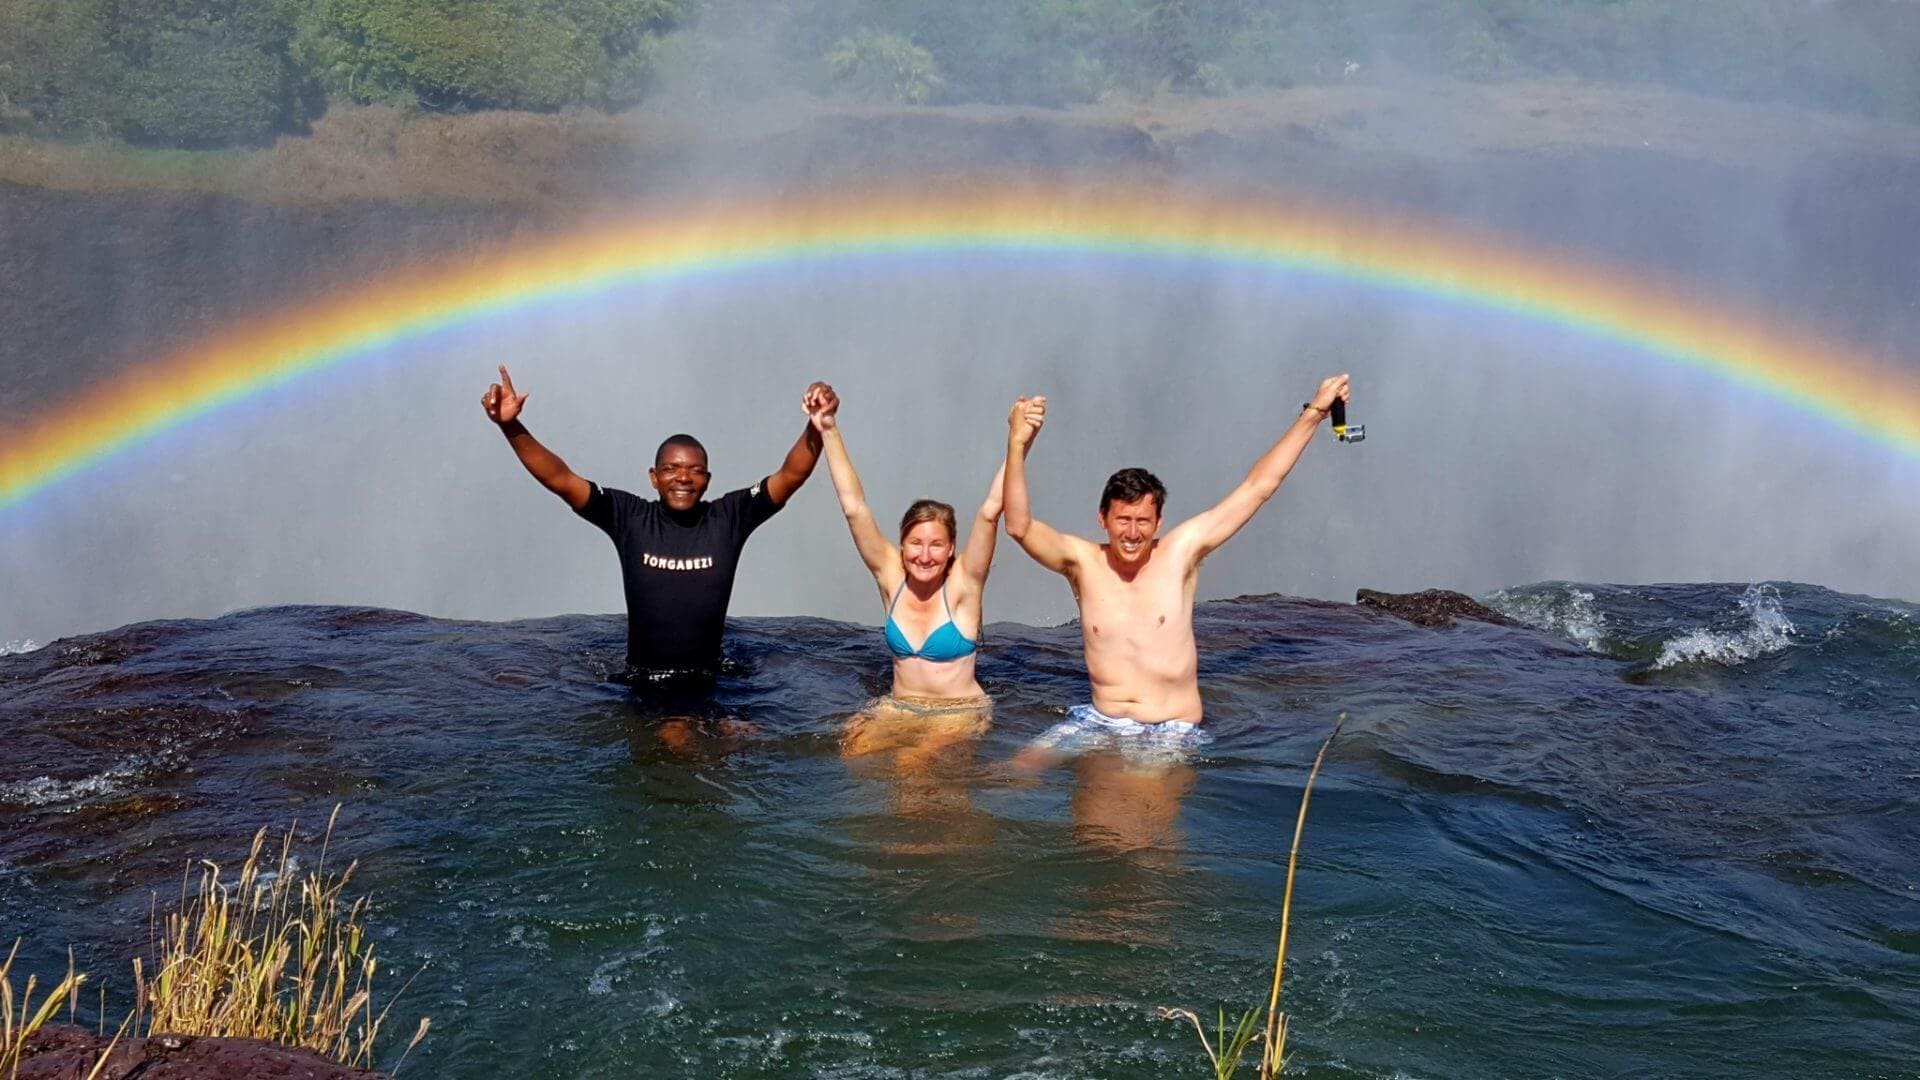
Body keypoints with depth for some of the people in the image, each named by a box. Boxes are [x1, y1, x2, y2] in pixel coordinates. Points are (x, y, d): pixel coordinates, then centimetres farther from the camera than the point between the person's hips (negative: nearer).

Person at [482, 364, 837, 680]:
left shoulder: (729, 518, -4)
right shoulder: (630, 517, -4)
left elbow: (791, 475, -12)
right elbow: (559, 479, -8)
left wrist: (817, 425, -29)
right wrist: (511, 426, -21)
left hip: (706, 680, 0)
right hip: (641, 680, 0)